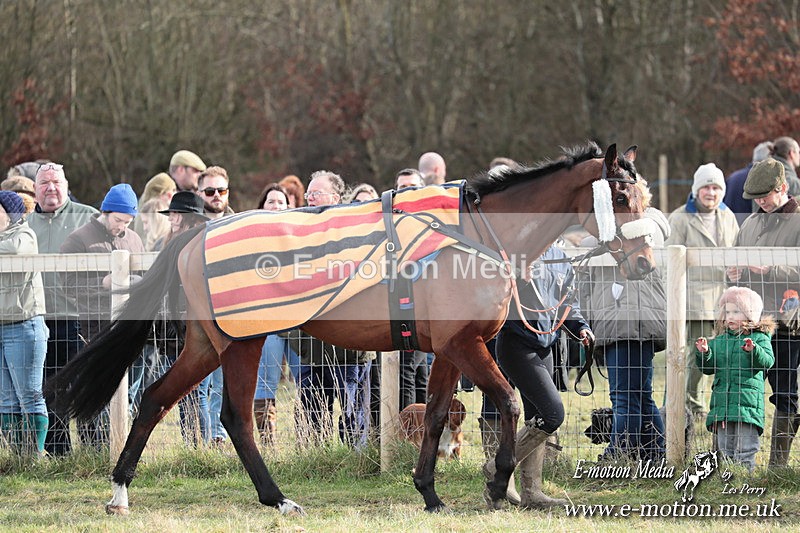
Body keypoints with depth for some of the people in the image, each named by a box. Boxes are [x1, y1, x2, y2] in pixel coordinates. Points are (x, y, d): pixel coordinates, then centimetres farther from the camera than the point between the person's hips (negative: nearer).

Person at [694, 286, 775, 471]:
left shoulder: (759, 338, 2)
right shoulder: (719, 341, 15)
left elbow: (767, 361, -11)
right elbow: (708, 368, 16)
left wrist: (754, 350, -29)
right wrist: (703, 353, -4)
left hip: (747, 402, -5)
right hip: (721, 403, 5)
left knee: (745, 448, -6)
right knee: (724, 447, 7)